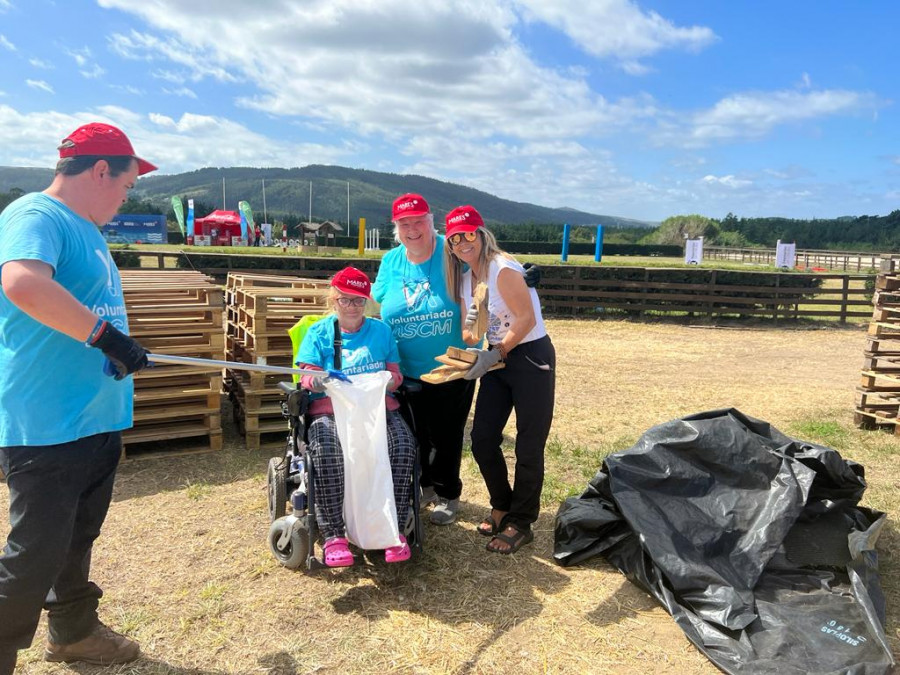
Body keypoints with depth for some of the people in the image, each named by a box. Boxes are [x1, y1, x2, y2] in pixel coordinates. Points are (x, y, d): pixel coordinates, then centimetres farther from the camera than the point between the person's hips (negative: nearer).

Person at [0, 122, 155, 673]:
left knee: (77, 540, 22)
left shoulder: (86, 229, 16)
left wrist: (124, 354, 27)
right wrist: (105, 335, -31)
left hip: (97, 418, 10)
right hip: (47, 426, -10)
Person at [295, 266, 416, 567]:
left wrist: (388, 380, -13)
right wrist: (316, 381, -22)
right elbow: (308, 377, 3)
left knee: (403, 446, -29)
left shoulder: (380, 330, 18)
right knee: (328, 453, -34)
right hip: (330, 409, -1)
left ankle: (394, 527, -16)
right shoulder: (319, 333, 13)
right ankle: (333, 534, -21)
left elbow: (395, 373, 12)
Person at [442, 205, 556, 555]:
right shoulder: (464, 277, 8)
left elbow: (527, 319, -21)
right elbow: (469, 327, 12)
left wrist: (494, 355, -20)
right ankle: (503, 508, 28)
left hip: (530, 357, -8)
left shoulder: (502, 269, -18)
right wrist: (470, 347, -9)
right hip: (497, 360, 8)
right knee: (482, 440, 7)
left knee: (528, 447, -1)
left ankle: (520, 524, 15)